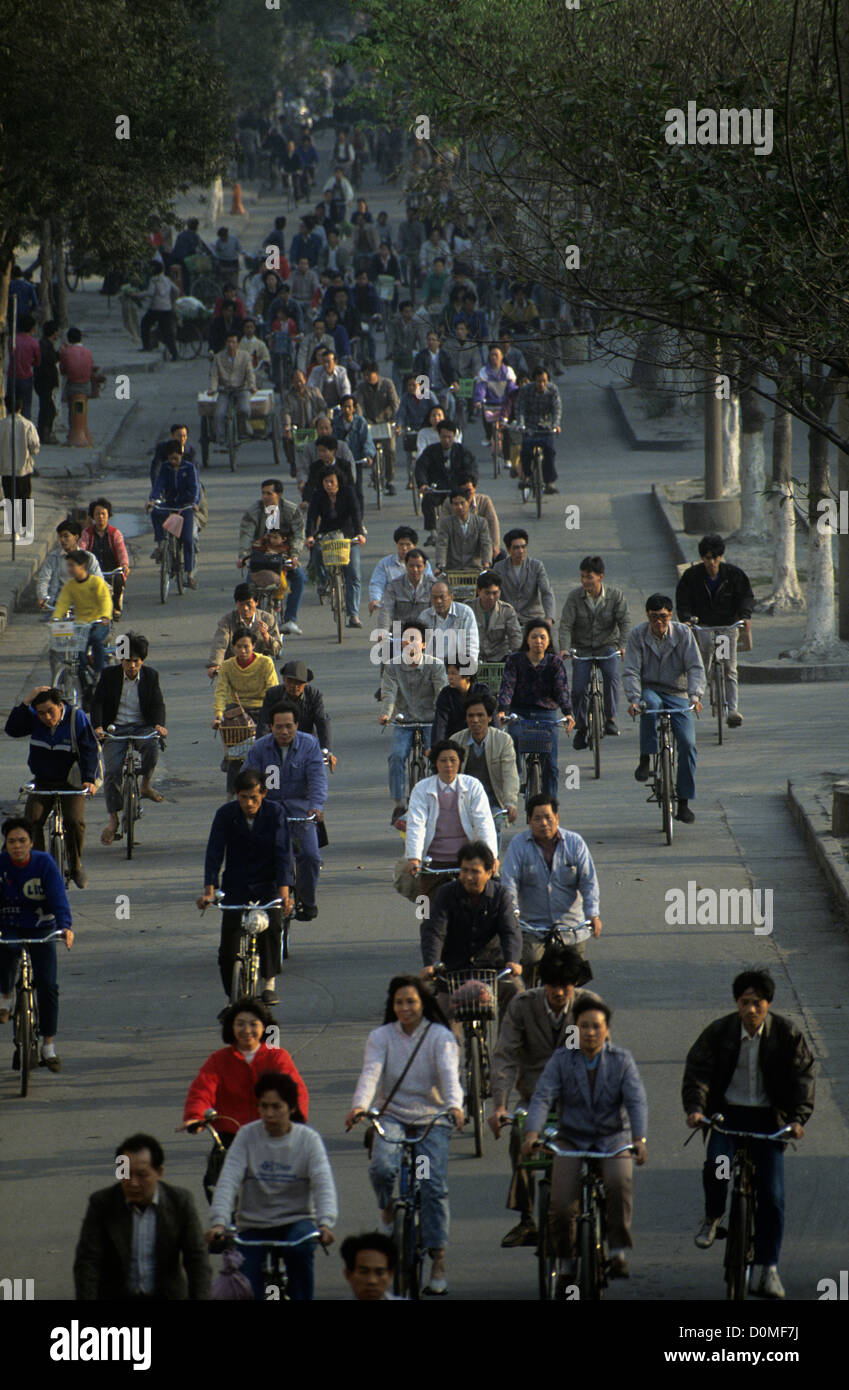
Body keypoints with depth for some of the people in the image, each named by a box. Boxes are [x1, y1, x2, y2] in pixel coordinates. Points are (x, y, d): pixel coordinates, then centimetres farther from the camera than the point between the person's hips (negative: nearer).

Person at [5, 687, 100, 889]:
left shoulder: (77, 718, -12)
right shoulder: (33, 718, -5)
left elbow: (89, 751, -13)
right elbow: (12, 730, -20)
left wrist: (89, 780, -26)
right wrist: (26, 702, -28)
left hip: (71, 782, -2)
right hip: (43, 782, 2)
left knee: (74, 821, -23)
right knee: (31, 821, -18)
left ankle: (76, 866, 1)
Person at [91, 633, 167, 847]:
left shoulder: (151, 676, 4)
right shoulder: (109, 675, 0)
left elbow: (158, 703, -1)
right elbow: (97, 702, -4)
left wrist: (159, 724, -21)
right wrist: (98, 726, -21)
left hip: (142, 727, 0)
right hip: (116, 729, 0)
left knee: (152, 745, -35)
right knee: (112, 770, -17)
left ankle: (146, 785, -10)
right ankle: (113, 819, -8)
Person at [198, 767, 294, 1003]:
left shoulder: (275, 813, -11)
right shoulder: (225, 815, -8)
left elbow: (283, 853, -17)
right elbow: (214, 853, -12)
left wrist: (285, 892, -29)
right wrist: (209, 890, -25)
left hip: (267, 885, -1)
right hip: (236, 885, 1)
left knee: (271, 926, -26)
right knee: (228, 950, -9)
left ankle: (268, 984, -8)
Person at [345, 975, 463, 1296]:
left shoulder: (440, 1037, -3)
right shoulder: (381, 1037, 1)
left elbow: (449, 1073, -19)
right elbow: (370, 1073, -15)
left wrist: (454, 1105, -39)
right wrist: (359, 1106, -34)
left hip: (432, 1118, -1)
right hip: (391, 1116, 1)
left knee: (434, 1186, -14)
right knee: (382, 1166, -28)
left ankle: (438, 1261, -10)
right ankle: (387, 1210, 5)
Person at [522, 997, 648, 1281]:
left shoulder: (622, 1060, -1)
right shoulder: (561, 1060, 0)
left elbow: (637, 1101, -12)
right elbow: (542, 1097, -10)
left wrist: (639, 1139, -29)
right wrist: (532, 1133, -29)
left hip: (613, 1138, -1)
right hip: (572, 1138, 1)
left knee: (619, 1182, -32)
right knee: (562, 1205, -16)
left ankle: (618, 1251, -18)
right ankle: (566, 1257, 10)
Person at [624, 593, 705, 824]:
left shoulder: (683, 634, -4)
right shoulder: (637, 635, -5)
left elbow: (695, 668, -9)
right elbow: (632, 671, -10)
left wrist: (695, 696, -26)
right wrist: (634, 699, -27)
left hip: (677, 695, 1)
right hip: (650, 690, -1)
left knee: (687, 742, -15)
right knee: (650, 703, -40)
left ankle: (684, 802, -4)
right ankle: (645, 760, -28)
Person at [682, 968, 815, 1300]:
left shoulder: (786, 1035, -4)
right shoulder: (719, 1032, -4)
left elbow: (801, 1077, -3)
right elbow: (698, 1070, -6)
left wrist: (798, 1117, -18)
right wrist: (695, 1107, -23)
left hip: (768, 1118, 0)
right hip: (728, 1114, 0)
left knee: (771, 1195, -7)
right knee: (716, 1165, -27)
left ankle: (767, 1269, 1)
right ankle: (712, 1218, 5)